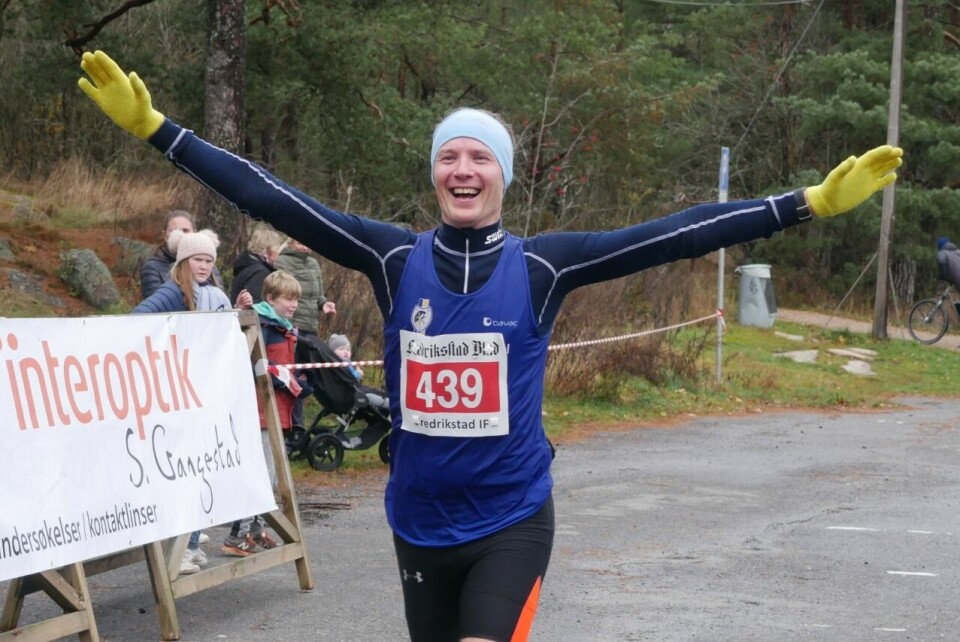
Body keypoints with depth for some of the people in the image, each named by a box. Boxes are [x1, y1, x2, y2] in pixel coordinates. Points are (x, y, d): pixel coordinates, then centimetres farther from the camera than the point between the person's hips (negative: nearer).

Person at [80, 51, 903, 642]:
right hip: (419, 525, 2)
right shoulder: (395, 259, -3)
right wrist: (154, 127, -9)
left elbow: (674, 236, -10)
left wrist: (811, 202, -15)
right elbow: (274, 201, -5)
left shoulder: (542, 265, -6)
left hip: (512, 520, -2)